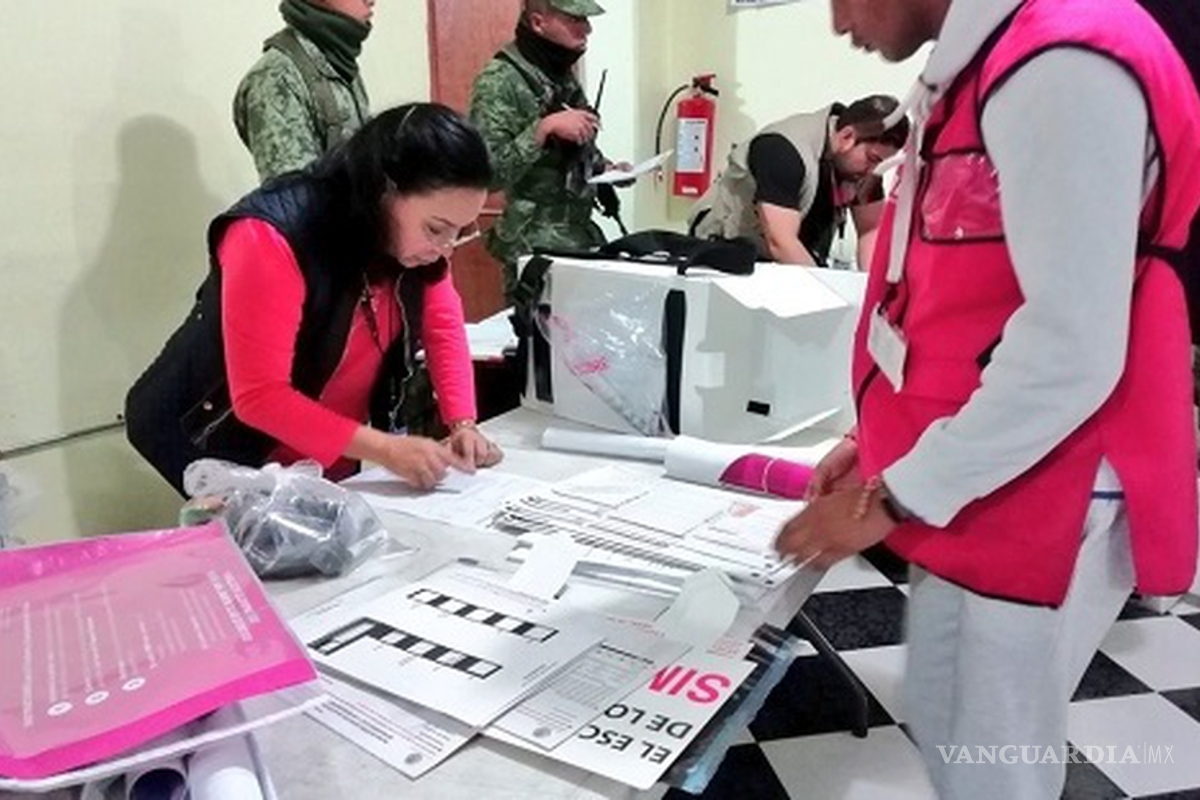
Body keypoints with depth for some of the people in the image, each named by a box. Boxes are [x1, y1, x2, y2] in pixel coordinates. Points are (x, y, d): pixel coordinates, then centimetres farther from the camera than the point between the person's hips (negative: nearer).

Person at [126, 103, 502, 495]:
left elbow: (442, 323, -3)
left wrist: (462, 423, -17)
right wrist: (385, 449, -38)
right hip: (230, 452, -6)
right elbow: (259, 396, -33)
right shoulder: (270, 238, -32)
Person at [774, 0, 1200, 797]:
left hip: (1041, 509, -9)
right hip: (968, 490, 9)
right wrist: (885, 440, 11)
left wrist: (895, 493, -17)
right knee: (942, 732, 23)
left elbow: (1070, 351, -24)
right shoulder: (972, 68, 10)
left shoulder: (1063, 67, -20)